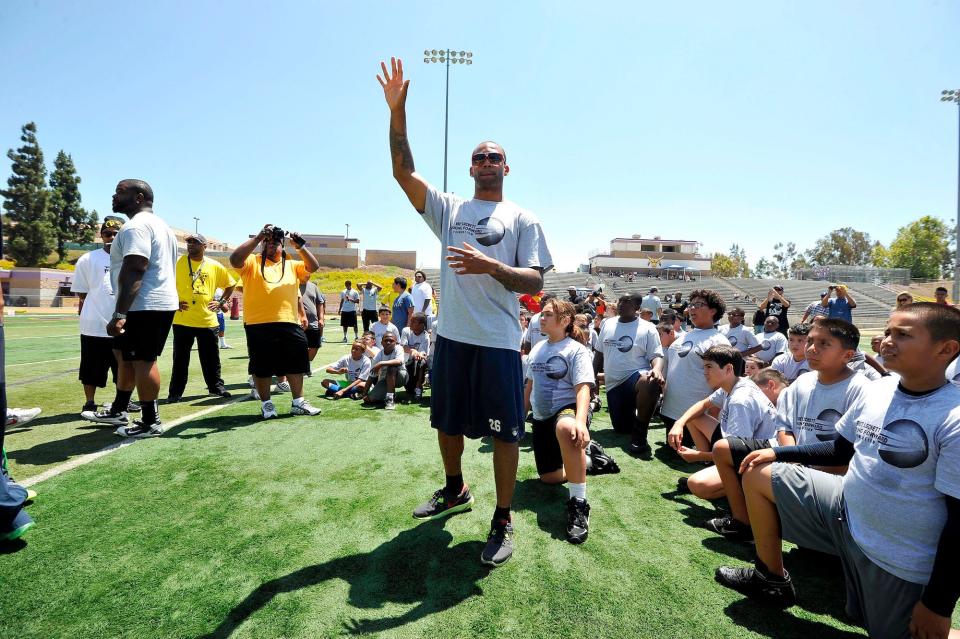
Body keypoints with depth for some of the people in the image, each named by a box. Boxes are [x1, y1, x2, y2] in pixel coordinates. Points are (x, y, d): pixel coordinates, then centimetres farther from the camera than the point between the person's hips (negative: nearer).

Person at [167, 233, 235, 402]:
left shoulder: (215, 266, 5)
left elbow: (230, 284, 16)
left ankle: (216, 386, 24)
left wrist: (222, 302, 6)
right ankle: (175, 392, 15)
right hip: (182, 320, -1)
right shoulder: (177, 263, 0)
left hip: (207, 320, 1)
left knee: (211, 358, 10)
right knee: (180, 358, 5)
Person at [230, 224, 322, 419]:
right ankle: (266, 403, 19)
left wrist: (300, 247, -6)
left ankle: (298, 402, 19)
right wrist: (257, 237, -15)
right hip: (259, 325, -3)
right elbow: (234, 259, -14)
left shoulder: (292, 265, 16)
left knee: (295, 364, 8)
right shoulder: (252, 262, 5)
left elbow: (313, 266, 6)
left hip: (290, 324, 4)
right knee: (262, 366, 5)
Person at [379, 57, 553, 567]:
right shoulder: (449, 209, 12)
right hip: (451, 335, 4)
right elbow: (403, 170, 2)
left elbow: (535, 282, -4)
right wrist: (397, 110, -8)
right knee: (447, 421, 17)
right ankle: (455, 491, 42)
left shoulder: (522, 219, 5)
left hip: (498, 340, -4)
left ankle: (503, 521, 16)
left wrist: (491, 266, -21)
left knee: (504, 430, 0)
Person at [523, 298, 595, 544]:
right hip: (541, 418, 7)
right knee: (549, 477, 5)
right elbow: (530, 385, 19)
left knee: (565, 428, -45)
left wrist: (580, 421, -38)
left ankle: (578, 504, -35)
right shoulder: (538, 348, 9)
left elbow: (583, 388, -22)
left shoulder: (576, 350, -10)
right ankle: (585, 460, 37)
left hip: (567, 409, -7)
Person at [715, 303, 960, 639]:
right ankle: (772, 579, 19)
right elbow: (841, 450, 10)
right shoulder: (877, 389, -4)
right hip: (847, 510, 6)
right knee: (758, 475, 4)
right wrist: (777, 453, 3)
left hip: (901, 562, -6)